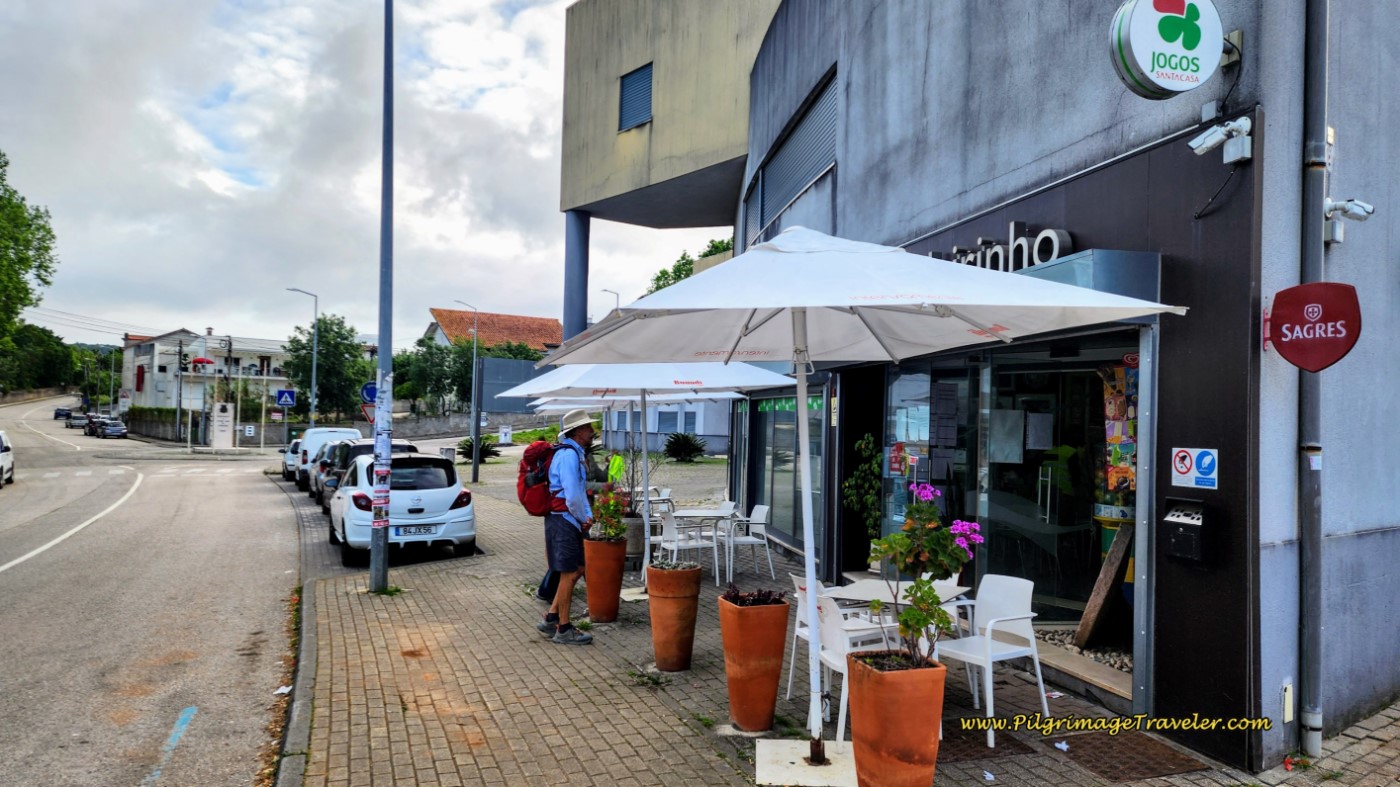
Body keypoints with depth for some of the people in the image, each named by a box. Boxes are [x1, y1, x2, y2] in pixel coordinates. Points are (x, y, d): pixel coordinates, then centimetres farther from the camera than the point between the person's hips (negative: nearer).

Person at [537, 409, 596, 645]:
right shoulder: (568, 454, -18)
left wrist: (588, 515, 4)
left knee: (577, 569, 16)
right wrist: (583, 519, -8)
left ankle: (551, 619, 22)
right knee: (569, 574, -2)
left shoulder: (577, 454, 15)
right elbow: (571, 495, -24)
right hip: (563, 520, -10)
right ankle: (563, 630, 9)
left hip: (571, 521, 10)